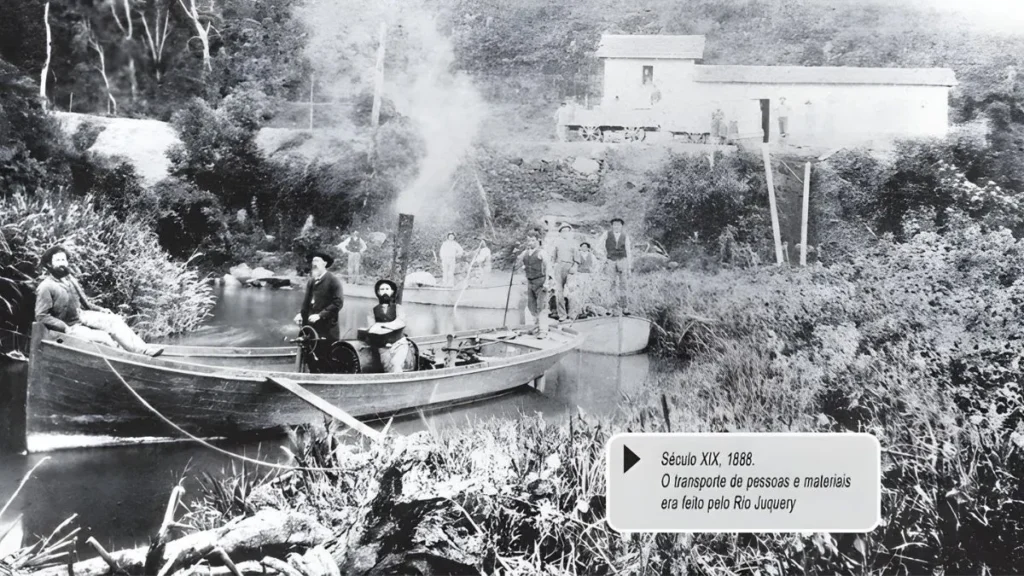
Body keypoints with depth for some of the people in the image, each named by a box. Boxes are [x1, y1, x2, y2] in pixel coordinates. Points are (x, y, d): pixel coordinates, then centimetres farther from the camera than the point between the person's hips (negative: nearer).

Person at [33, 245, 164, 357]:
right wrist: (65, 328, -24)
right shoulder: (46, 287, -15)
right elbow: (41, 316, -19)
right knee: (104, 338, -24)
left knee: (114, 320, -13)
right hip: (70, 327, -7)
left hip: (82, 316, 7)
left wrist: (101, 310, 5)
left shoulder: (70, 279, 8)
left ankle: (143, 350, -21)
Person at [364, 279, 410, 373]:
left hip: (399, 344, -1)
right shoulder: (372, 312, 14)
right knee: (389, 368, -24)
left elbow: (401, 323, -6)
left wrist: (381, 325, -11)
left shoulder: (397, 308, 14)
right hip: (383, 347, 1)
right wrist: (392, 327, -8)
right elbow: (371, 330, -3)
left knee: (395, 363, -29)